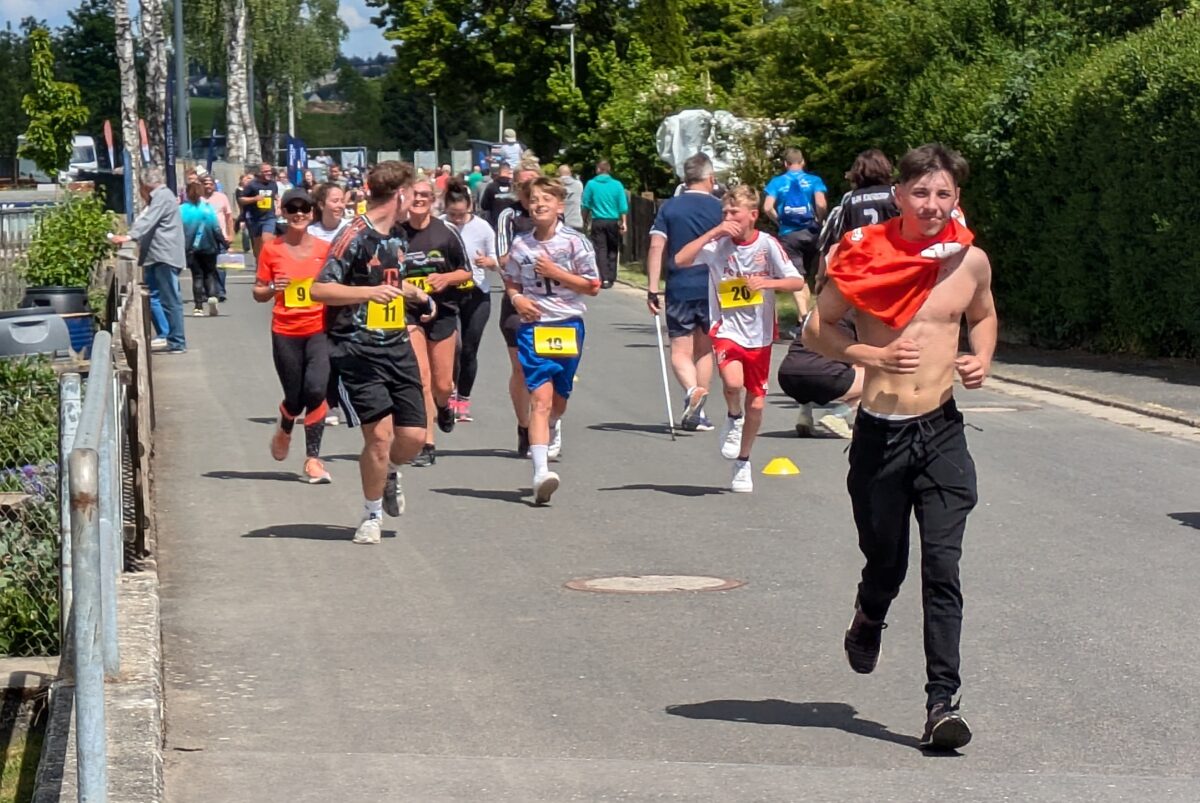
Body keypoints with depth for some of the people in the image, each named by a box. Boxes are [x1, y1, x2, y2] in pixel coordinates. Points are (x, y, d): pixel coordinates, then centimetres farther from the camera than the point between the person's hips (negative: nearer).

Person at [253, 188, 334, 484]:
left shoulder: (325, 249, 2)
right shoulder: (272, 250, 1)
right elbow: (258, 293, 5)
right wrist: (273, 288, -15)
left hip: (319, 329, 0)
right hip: (285, 332, 0)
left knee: (316, 389, -17)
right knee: (295, 397, 5)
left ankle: (312, 458, -5)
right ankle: (284, 429, 43)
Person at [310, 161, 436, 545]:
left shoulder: (397, 237, 15)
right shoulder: (355, 236, -12)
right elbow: (320, 289, -19)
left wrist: (416, 295, 35)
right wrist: (370, 292, -27)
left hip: (397, 345, 7)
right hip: (357, 350, -7)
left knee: (413, 435, 2)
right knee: (380, 433, -14)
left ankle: (389, 475, 36)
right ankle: (372, 515, 6)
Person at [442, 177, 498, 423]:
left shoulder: (482, 227, -5)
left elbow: (497, 262, 4)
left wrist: (488, 262, -17)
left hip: (477, 294, 1)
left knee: (469, 350, 3)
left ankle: (463, 401, 18)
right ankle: (451, 393, 6)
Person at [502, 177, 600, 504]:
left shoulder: (575, 242, -2)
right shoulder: (520, 244, 3)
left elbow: (593, 286, -1)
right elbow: (510, 281, 18)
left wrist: (556, 273, -12)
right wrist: (517, 298, -4)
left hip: (568, 326, 1)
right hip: (533, 326, -1)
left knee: (558, 399, 12)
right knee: (541, 396, -15)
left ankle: (550, 430, 47)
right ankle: (541, 472, -24)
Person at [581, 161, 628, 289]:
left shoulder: (591, 184, -3)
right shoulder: (617, 185, -2)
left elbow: (585, 205, 3)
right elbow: (623, 206, -4)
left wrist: (587, 219, 18)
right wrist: (623, 223, 2)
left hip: (598, 221, -1)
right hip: (613, 221, 1)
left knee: (600, 250, 1)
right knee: (612, 250, 13)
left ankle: (604, 279, -9)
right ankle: (611, 278, 12)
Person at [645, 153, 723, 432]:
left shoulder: (669, 208, 2)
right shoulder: (719, 209, 1)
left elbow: (656, 247, -4)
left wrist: (652, 289, -3)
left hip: (679, 290, -1)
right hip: (711, 289, 1)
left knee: (681, 351, 1)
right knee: (704, 349, 14)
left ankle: (692, 391, -28)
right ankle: (697, 413, 15)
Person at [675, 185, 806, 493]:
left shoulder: (767, 245, -6)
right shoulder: (718, 245, -6)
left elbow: (797, 282, -5)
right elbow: (680, 260, -17)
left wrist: (766, 283, -22)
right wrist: (713, 233, -20)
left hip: (759, 336, 2)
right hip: (727, 331, -2)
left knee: (756, 403, 8)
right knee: (733, 381, -30)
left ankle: (743, 463, 30)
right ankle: (733, 419, 5)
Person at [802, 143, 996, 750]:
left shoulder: (970, 260, 2)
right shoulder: (866, 255, -6)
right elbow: (816, 330, 2)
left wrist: (982, 359, 3)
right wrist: (875, 356, -14)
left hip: (942, 432, 1)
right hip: (879, 432, 0)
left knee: (942, 568, -10)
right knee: (885, 561, 13)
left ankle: (942, 703, -8)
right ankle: (868, 617, 49)